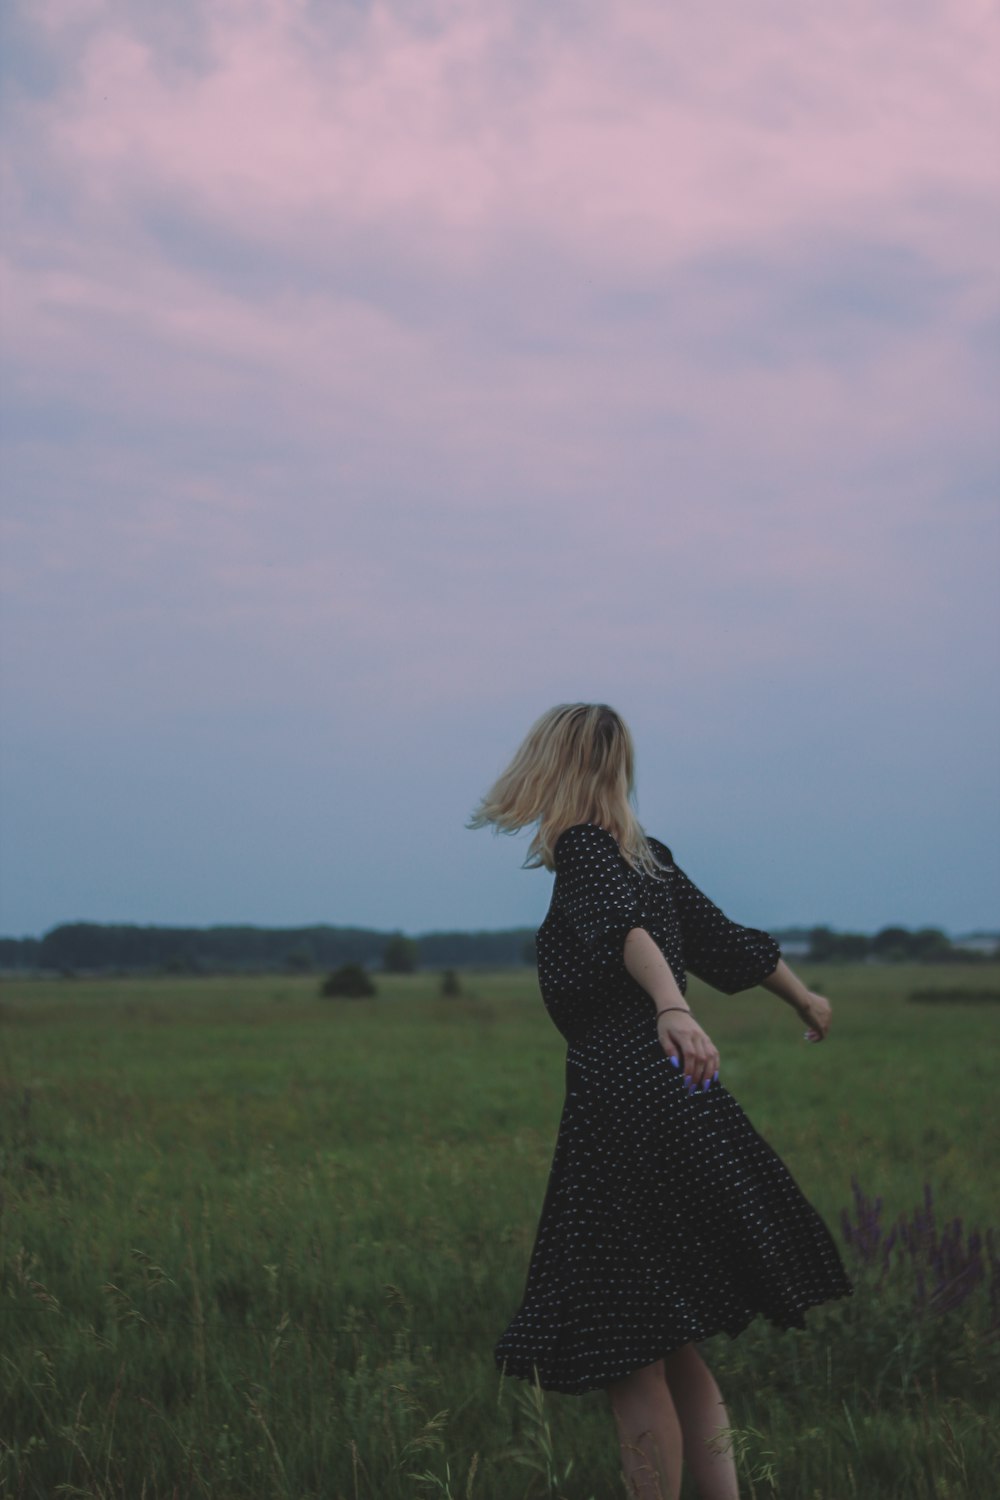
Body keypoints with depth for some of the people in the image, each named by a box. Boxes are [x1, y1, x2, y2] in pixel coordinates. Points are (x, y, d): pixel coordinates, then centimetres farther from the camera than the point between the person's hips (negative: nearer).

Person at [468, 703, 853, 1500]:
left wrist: (671, 1006, -45)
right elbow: (726, 940, 23)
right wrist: (806, 999, 39)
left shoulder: (584, 850, -8)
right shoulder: (649, 856, 15)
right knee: (671, 1348, 15)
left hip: (625, 1110, -8)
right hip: (677, 1099, 8)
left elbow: (627, 927, -27)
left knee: (628, 1356, -2)